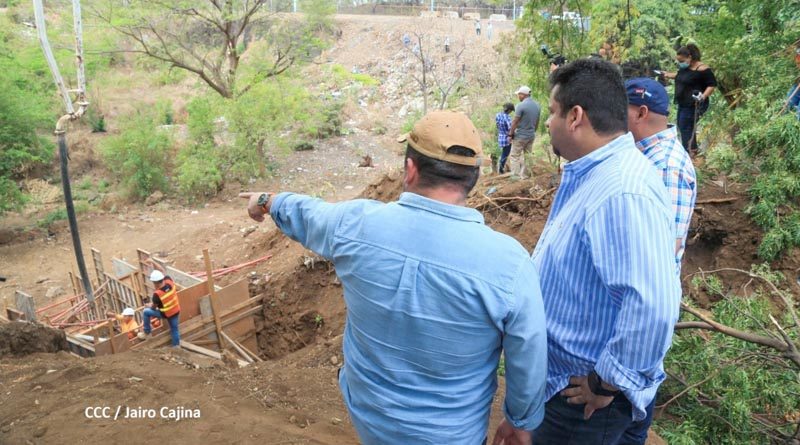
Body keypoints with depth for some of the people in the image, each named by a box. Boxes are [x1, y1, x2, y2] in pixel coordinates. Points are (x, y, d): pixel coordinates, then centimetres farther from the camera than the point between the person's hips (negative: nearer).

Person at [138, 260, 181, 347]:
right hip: (176, 311, 6)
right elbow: (161, 271, 0)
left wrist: (150, 305, 14)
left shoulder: (157, 294, -28)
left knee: (146, 312, 10)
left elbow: (153, 307, -9)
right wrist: (153, 262, -4)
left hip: (166, 314, -6)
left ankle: (147, 333, 21)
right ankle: (176, 346, 28)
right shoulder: (169, 281, -16)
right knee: (174, 329, 19)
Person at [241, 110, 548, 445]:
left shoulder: (356, 223, -19)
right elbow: (529, 361, -14)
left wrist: (267, 202, 27)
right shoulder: (507, 263, -27)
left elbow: (304, 214, 4)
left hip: (367, 414, 3)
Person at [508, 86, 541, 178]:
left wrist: (510, 134, -7)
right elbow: (537, 122, 12)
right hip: (531, 135, 7)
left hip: (520, 136, -7)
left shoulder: (521, 105, -18)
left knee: (515, 156, 3)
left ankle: (515, 176, 2)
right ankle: (524, 175, 16)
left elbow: (515, 122, -15)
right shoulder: (537, 105, 5)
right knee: (527, 155, 13)